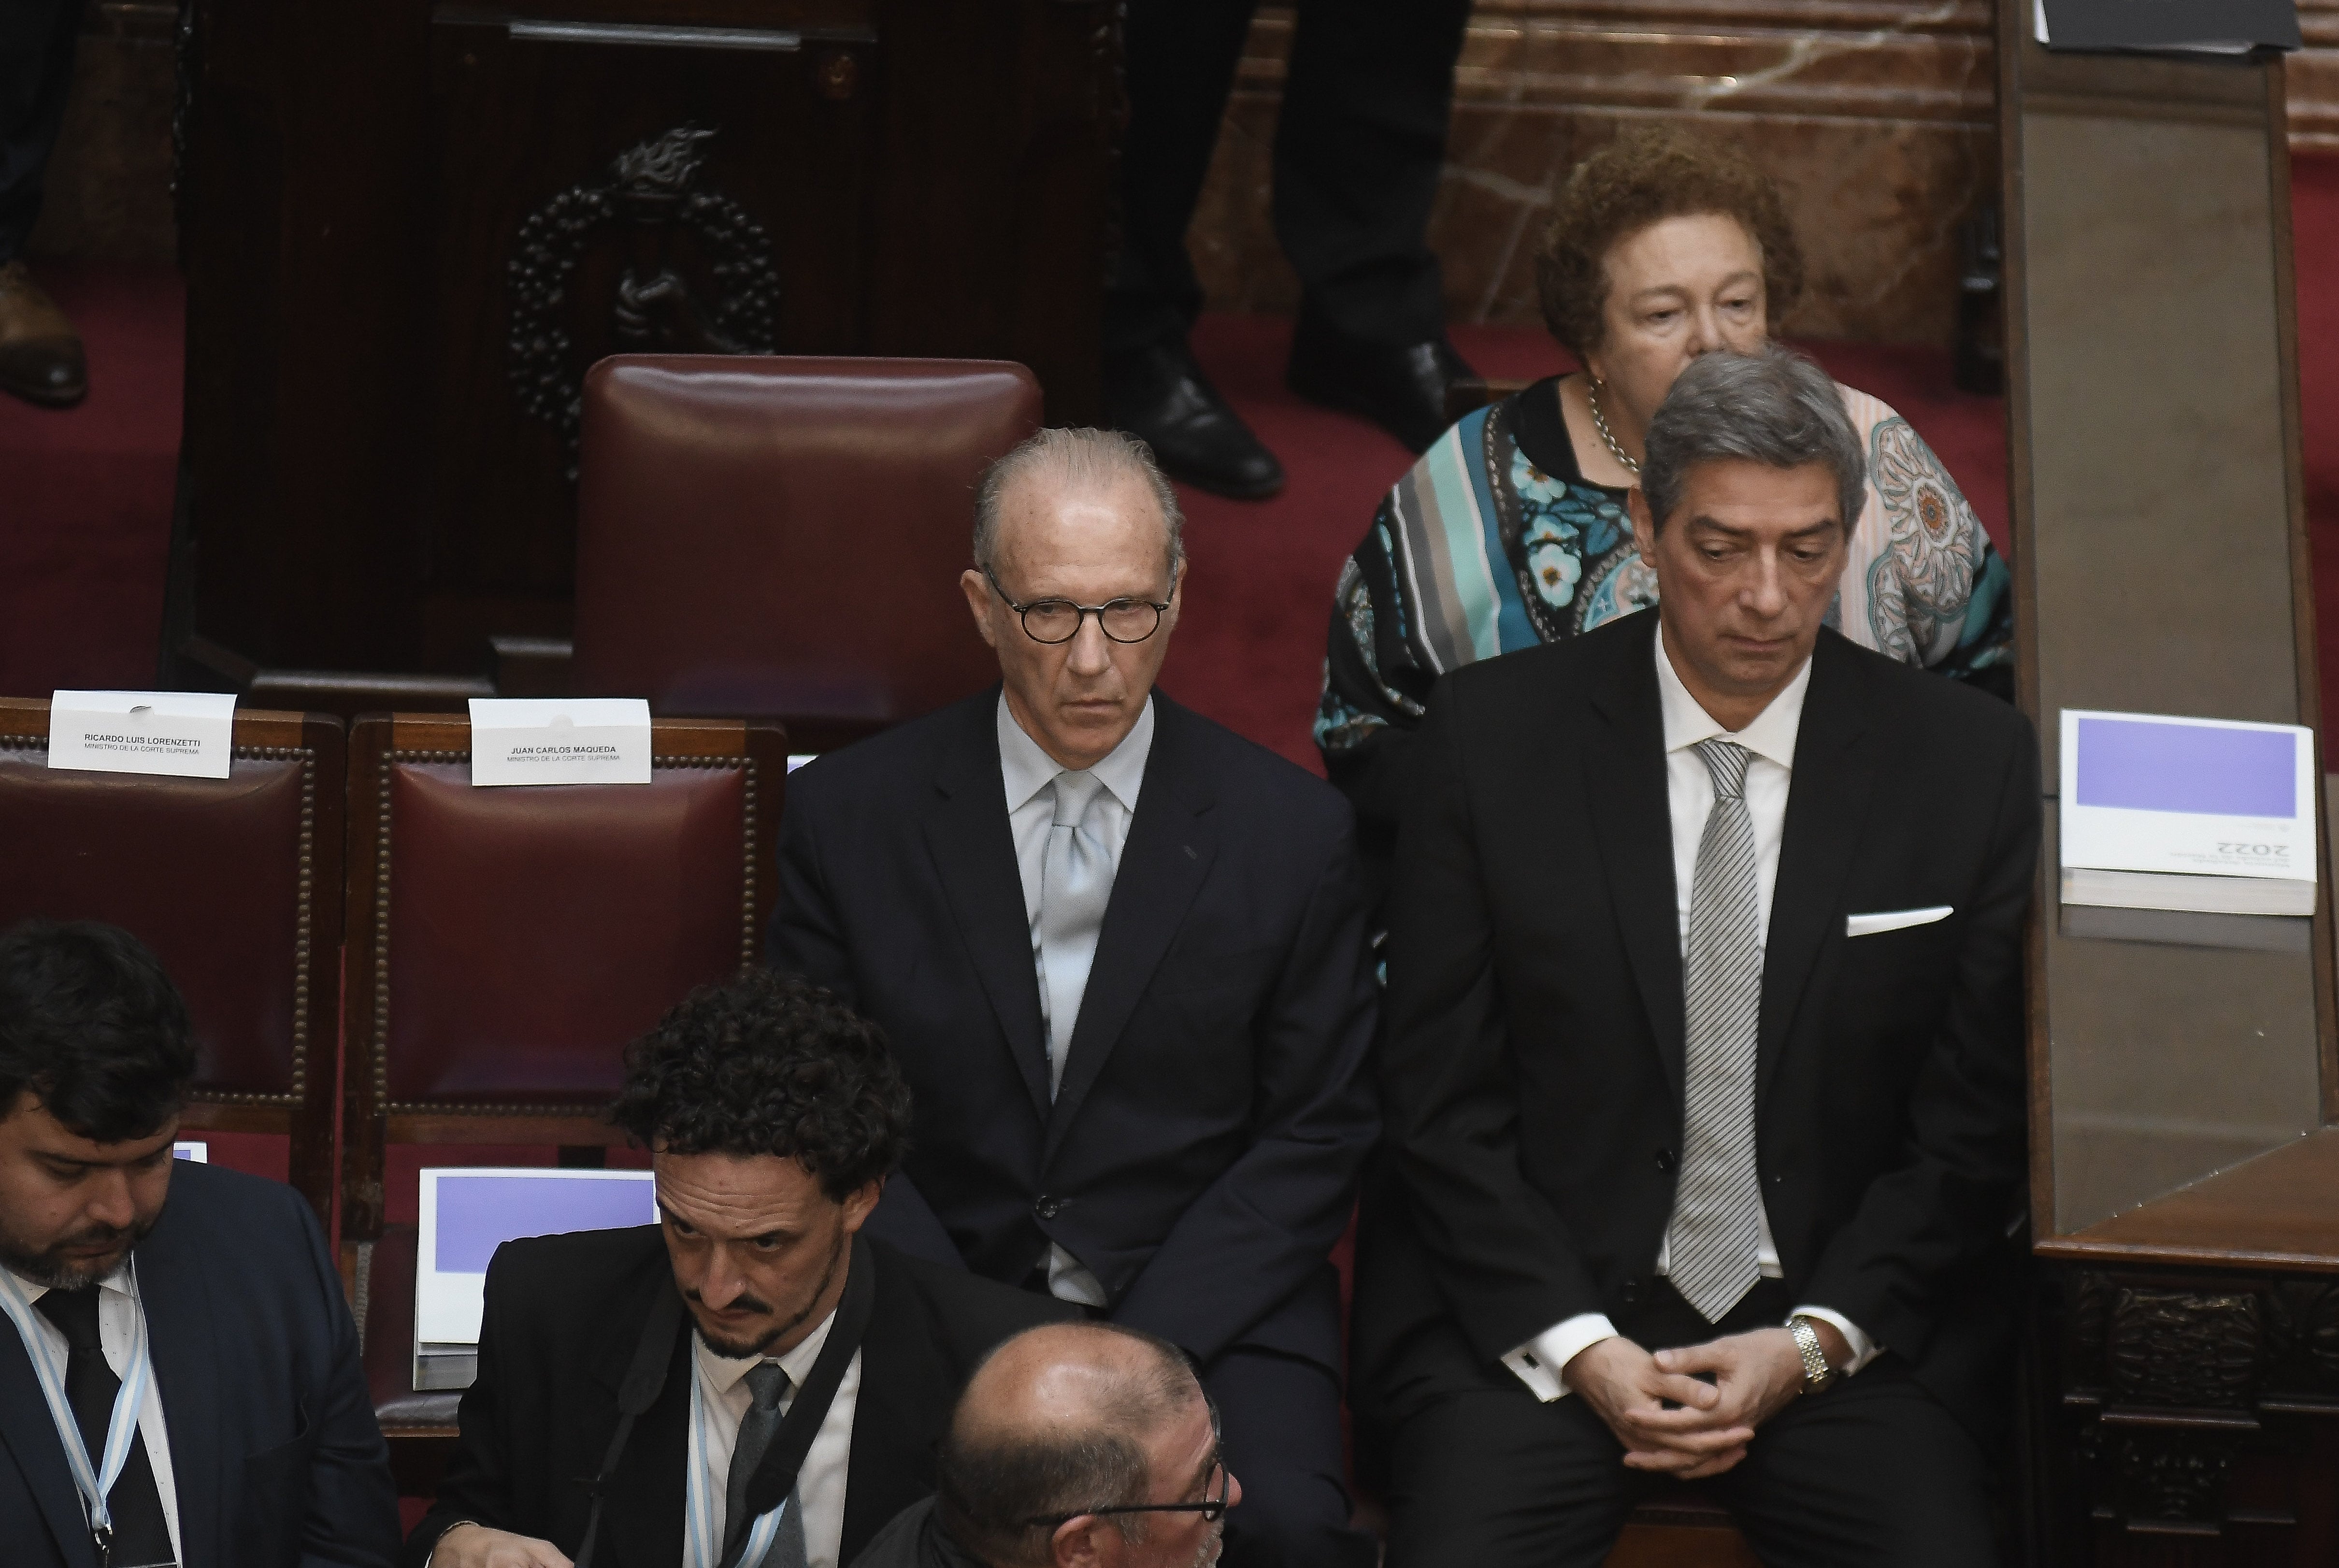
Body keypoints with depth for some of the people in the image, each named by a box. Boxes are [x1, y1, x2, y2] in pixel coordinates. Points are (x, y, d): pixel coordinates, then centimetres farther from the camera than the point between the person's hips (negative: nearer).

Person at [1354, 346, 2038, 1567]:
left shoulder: (1970, 763, 1)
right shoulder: (1494, 734, -1)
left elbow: (1977, 1125, 4)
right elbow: (1440, 1098, 0)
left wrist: (1811, 1342, -7)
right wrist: (1578, 1349, -11)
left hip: (1855, 1318, 1)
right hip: (1533, 1315, -1)